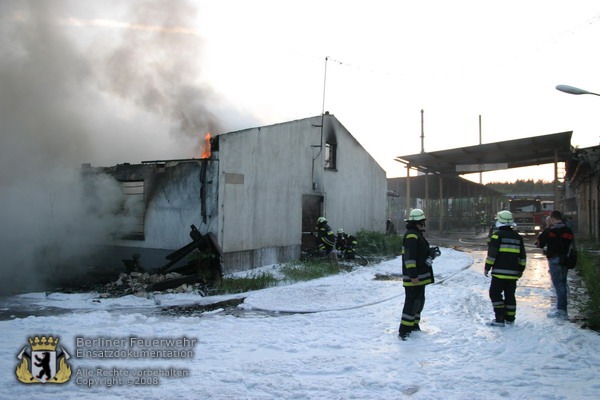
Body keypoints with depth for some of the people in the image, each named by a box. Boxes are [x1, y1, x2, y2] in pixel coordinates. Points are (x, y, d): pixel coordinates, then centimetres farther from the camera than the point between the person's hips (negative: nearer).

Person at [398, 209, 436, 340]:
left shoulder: (417, 235, 16)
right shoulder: (411, 236, -19)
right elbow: (409, 257, -25)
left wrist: (430, 255, 5)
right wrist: (413, 275, -27)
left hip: (420, 276, 11)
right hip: (413, 278, -11)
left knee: (419, 301, 19)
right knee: (412, 302, -10)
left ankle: (413, 325, 31)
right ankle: (404, 330, -7)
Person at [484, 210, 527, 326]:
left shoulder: (497, 235, -8)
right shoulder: (517, 236, 12)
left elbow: (492, 253, -12)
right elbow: (522, 256, 17)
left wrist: (487, 267, -3)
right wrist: (521, 269, 25)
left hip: (500, 272, -6)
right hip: (513, 272, 7)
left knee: (495, 293, -1)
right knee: (510, 295, 14)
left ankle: (500, 319, -6)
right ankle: (510, 319, 18)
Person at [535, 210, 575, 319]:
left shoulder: (549, 231, -11)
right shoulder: (569, 231, 9)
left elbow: (540, 244, -4)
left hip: (554, 260, -6)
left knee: (558, 284, -5)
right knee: (562, 283, 14)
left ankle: (562, 310, -7)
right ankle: (561, 308, 20)